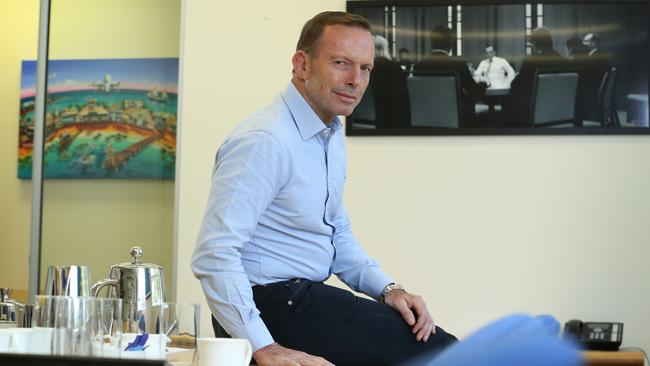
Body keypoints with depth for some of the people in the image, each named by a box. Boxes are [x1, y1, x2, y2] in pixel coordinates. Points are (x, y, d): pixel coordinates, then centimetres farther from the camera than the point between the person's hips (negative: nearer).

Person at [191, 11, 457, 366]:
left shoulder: (332, 136, 10)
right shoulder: (265, 140, -20)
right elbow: (213, 255, -26)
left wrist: (389, 289, 3)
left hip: (305, 295, 9)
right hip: (271, 305, -9)